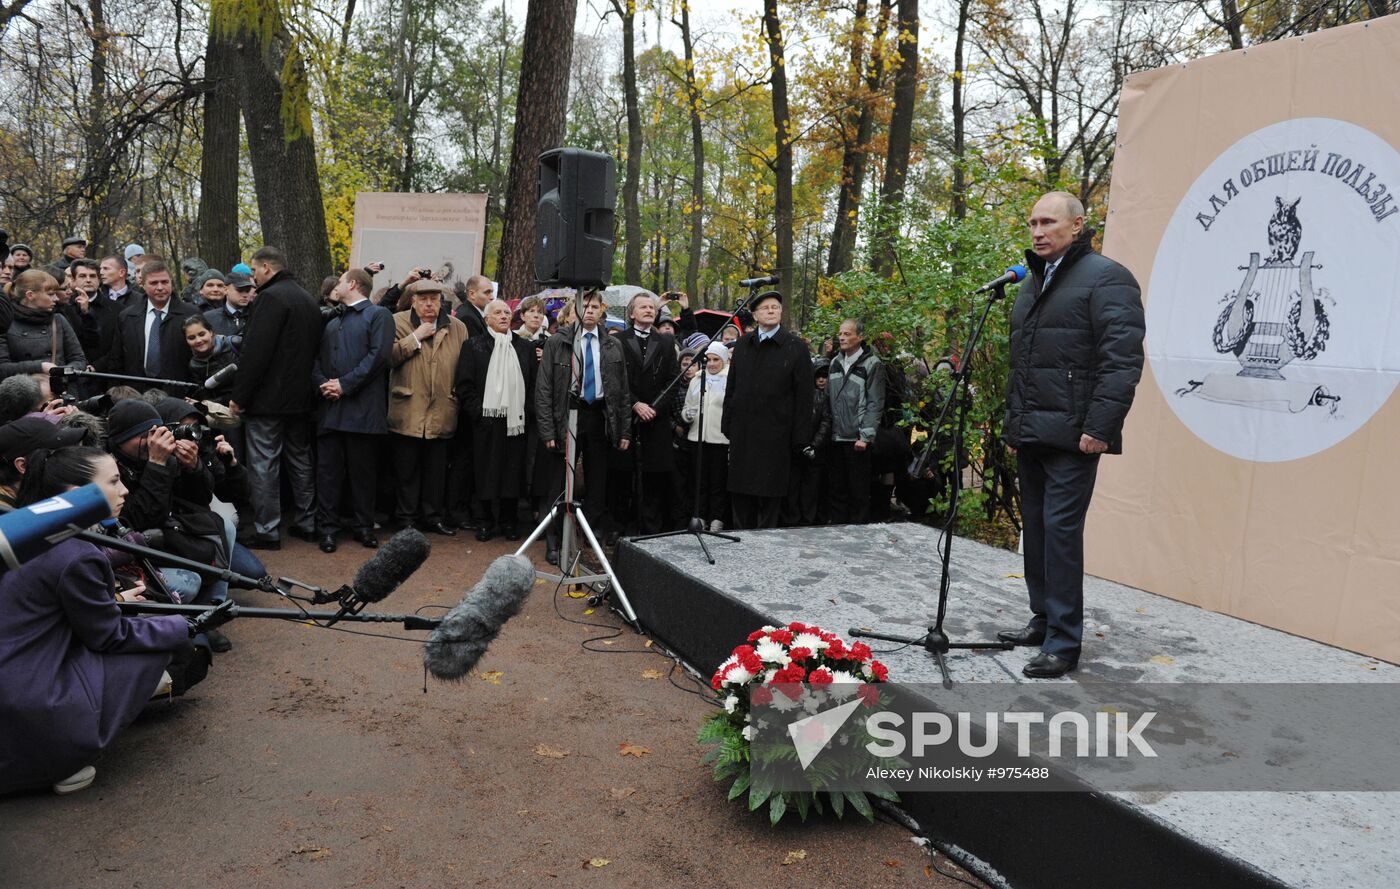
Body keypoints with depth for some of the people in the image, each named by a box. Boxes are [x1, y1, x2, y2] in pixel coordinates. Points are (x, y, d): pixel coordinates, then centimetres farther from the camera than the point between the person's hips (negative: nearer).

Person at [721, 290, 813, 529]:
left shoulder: (795, 347, -2)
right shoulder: (742, 344, 10)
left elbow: (804, 396, -4)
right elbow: (731, 388, 14)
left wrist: (799, 438, -8)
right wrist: (728, 426, 8)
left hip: (775, 435, -4)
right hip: (742, 433, 4)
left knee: (770, 495, 2)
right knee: (741, 494, 9)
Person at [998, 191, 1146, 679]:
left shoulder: (1106, 277, -7)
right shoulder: (1033, 282, 20)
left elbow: (1122, 361, -16)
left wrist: (1099, 427, -21)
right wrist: (1013, 419, 22)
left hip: (1071, 434, -8)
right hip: (1030, 432, 9)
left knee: (1061, 530, -8)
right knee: (1036, 527, 13)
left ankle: (1063, 643, -1)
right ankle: (1043, 620, 26)